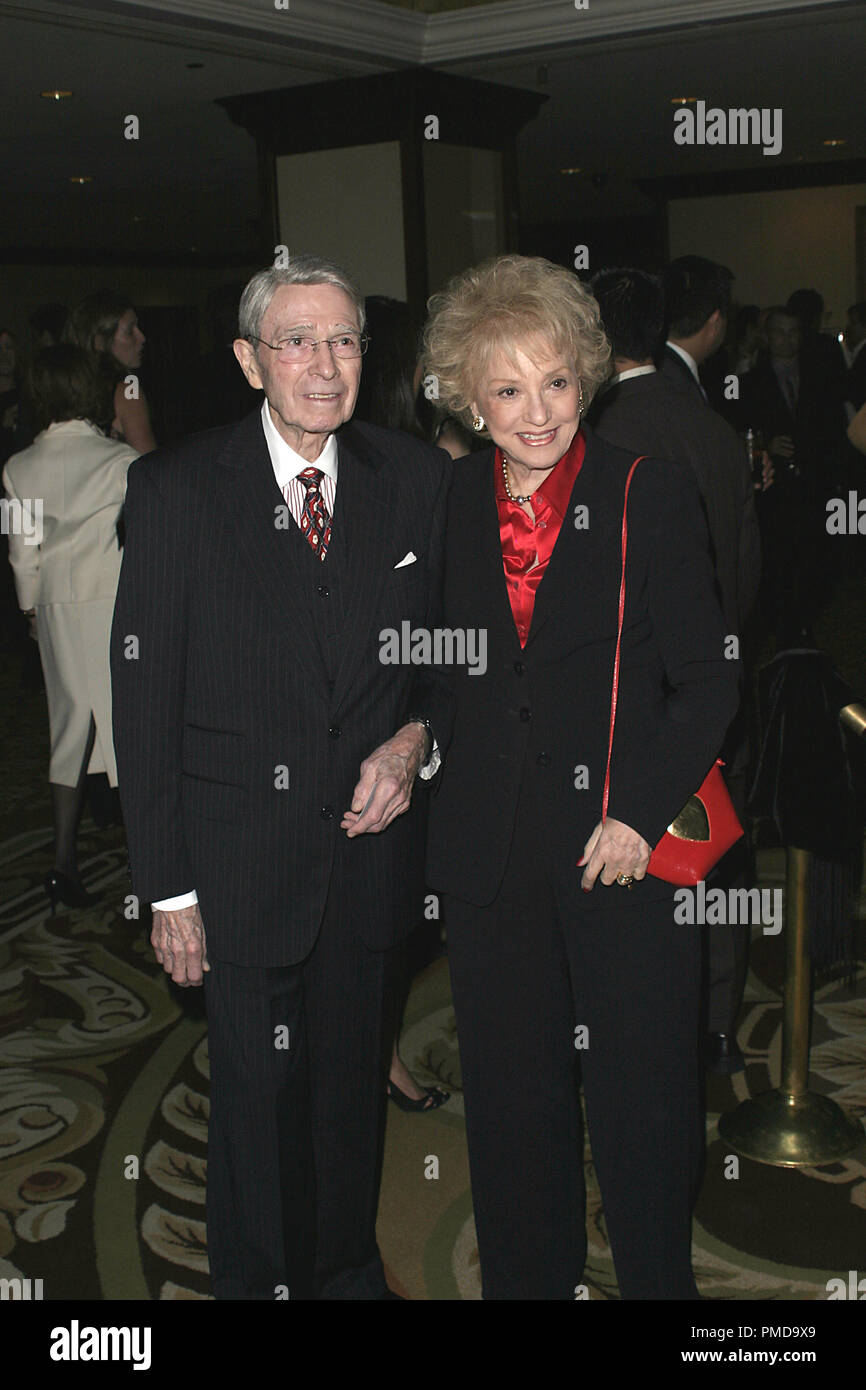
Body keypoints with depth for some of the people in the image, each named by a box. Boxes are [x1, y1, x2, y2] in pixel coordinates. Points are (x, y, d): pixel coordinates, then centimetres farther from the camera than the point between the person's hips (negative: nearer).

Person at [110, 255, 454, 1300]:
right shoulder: (173, 490, -9)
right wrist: (167, 887, -9)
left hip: (370, 848, 3)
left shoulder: (418, 480, 0)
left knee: (353, 1083, 20)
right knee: (258, 1096, 12)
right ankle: (258, 1279, 37)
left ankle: (350, 1271, 43)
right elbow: (145, 701, -8)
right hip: (241, 856, -3)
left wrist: (417, 737, -11)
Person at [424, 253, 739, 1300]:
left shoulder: (653, 496, -6)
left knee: (643, 1091, 9)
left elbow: (707, 681, -6)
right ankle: (528, 1276, 37)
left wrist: (642, 811, -13)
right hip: (490, 851, 3)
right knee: (510, 1092, 16)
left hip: (627, 849, -3)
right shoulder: (449, 506, 4)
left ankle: (657, 1277, 33)